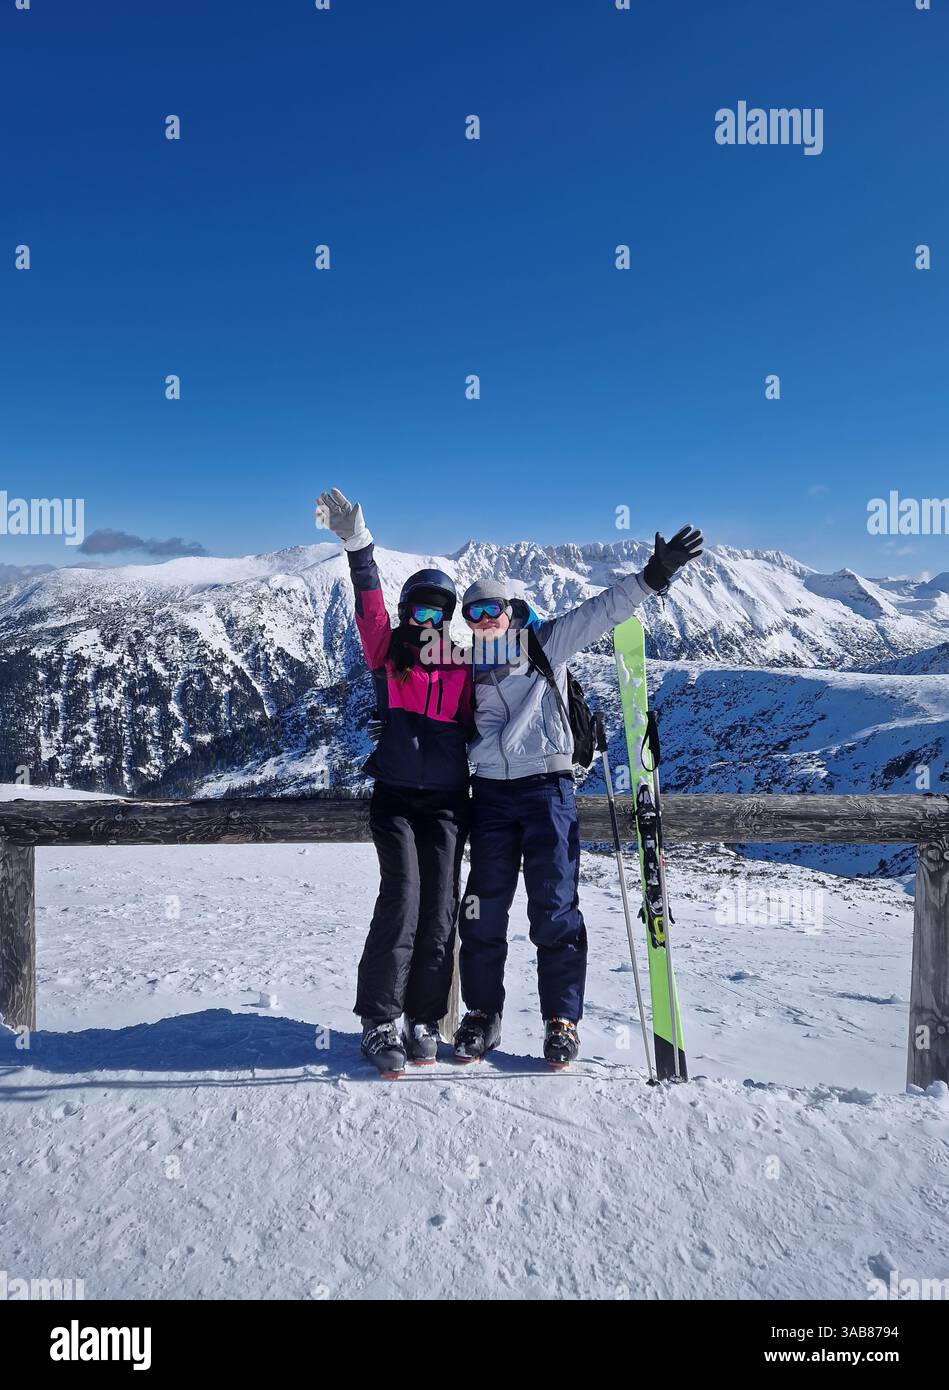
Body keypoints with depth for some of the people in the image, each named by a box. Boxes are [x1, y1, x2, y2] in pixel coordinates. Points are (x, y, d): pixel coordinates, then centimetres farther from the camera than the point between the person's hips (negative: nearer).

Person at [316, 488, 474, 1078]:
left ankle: (425, 1019, 12)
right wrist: (358, 545, -18)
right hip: (395, 796, -1)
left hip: (447, 802, 2)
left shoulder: (463, 669, 9)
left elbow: (474, 729, 13)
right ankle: (379, 1021, -3)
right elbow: (370, 607, -7)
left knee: (440, 905, -1)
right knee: (402, 895, -14)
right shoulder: (388, 654, 7)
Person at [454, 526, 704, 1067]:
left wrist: (652, 577, -19)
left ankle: (562, 1020, 12)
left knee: (554, 909, 0)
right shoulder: (469, 667, 13)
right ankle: (483, 1016, 20)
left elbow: (602, 611, -8)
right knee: (484, 910, 5)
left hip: (548, 788, -3)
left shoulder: (546, 643, 2)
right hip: (491, 793, 4)